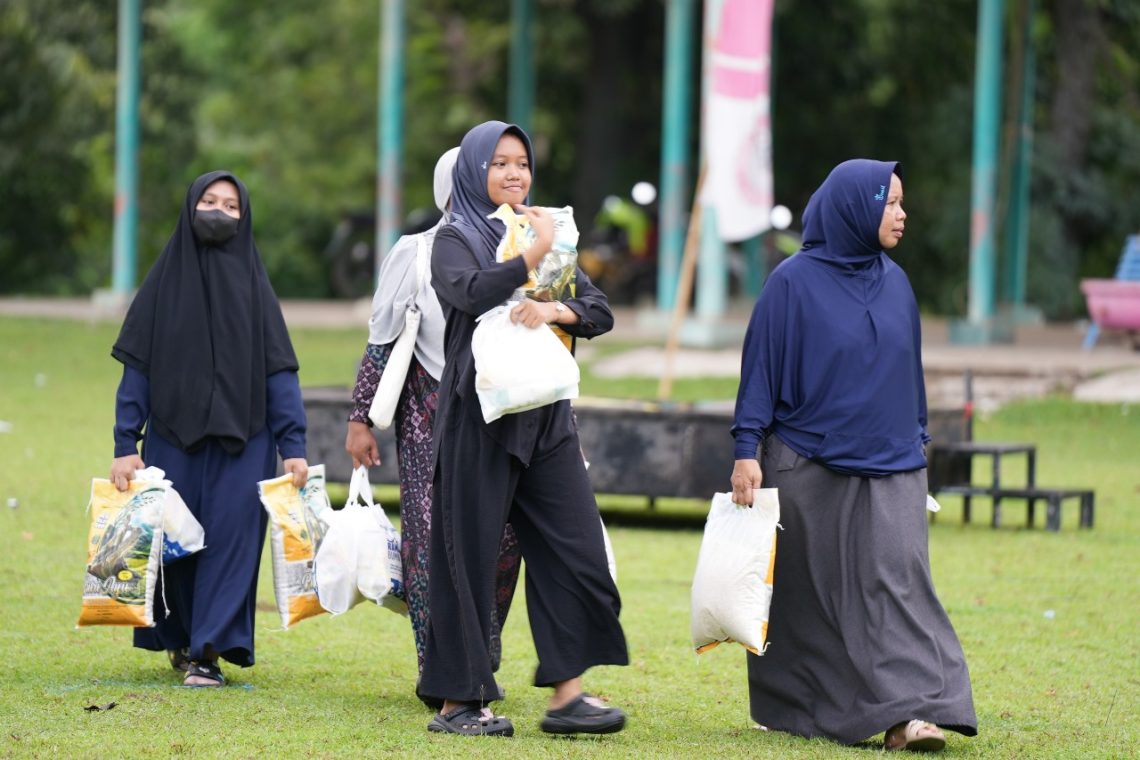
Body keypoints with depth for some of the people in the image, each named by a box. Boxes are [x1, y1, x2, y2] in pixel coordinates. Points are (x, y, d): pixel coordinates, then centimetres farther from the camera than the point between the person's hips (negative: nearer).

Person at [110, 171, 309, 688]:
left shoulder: (253, 284, 5)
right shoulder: (165, 281, 4)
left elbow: (280, 372, 2)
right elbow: (136, 369, 2)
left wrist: (294, 446, -7)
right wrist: (125, 445, -6)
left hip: (242, 441, 0)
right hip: (173, 437, 0)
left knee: (230, 538, -7)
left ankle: (209, 651, -3)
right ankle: (179, 639, 26)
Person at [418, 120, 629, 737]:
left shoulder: (547, 234, 15)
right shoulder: (455, 239, -1)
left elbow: (601, 312, 6)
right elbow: (472, 293, -23)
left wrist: (556, 310, -12)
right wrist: (532, 257, -27)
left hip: (545, 415, 5)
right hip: (480, 415, -5)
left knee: (575, 549, -2)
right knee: (471, 553, -2)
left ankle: (566, 693, 1)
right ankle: (457, 700, 5)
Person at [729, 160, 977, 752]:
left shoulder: (894, 283, 10)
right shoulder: (794, 281, -5)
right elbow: (760, 366, -5)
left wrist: (918, 445, 17)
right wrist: (746, 452, -10)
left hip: (888, 467, 3)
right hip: (807, 468, -3)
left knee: (896, 579, -11)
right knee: (809, 592, 5)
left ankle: (906, 713, -18)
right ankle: (795, 707, 20)